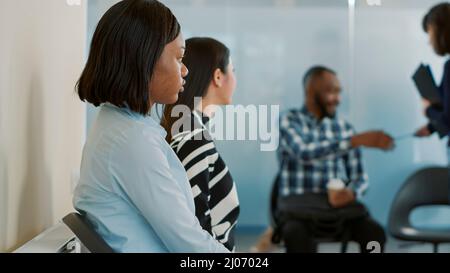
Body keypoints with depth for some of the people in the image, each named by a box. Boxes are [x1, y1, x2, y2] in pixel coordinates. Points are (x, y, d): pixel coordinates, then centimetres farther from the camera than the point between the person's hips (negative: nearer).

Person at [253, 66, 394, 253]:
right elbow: (305, 153, -21)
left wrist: (351, 192, -16)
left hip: (336, 205, 4)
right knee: (298, 235, -37)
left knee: (375, 233, -24)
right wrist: (357, 140, -30)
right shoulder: (289, 121, 0)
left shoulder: (344, 127, 13)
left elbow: (359, 176, 10)